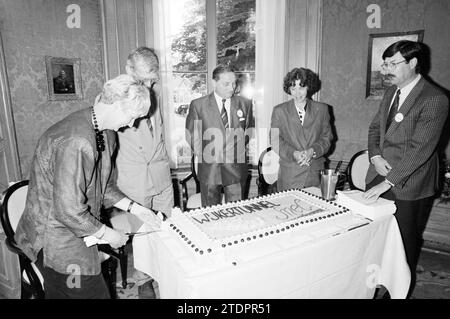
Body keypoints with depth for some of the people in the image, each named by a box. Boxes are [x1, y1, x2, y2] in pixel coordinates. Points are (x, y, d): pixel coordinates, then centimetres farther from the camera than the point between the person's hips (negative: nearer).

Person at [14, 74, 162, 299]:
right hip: (59, 239, -8)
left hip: (78, 231, 9)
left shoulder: (106, 134, 1)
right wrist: (107, 234, -15)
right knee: (92, 293, 4)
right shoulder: (75, 142, -30)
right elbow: (69, 211, -28)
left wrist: (134, 208, 2)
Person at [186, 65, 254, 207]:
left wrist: (240, 147, 4)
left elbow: (250, 130, 15)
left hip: (236, 168, 1)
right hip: (209, 168, -1)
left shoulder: (245, 103, 5)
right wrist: (204, 156, -2)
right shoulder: (198, 105, -1)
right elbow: (191, 135, 3)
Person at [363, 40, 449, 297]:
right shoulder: (391, 92, 9)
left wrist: (388, 182, -25)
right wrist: (376, 156, -3)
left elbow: (420, 149, -22)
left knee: (405, 242, 9)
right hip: (380, 179, 7)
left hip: (408, 185, -6)